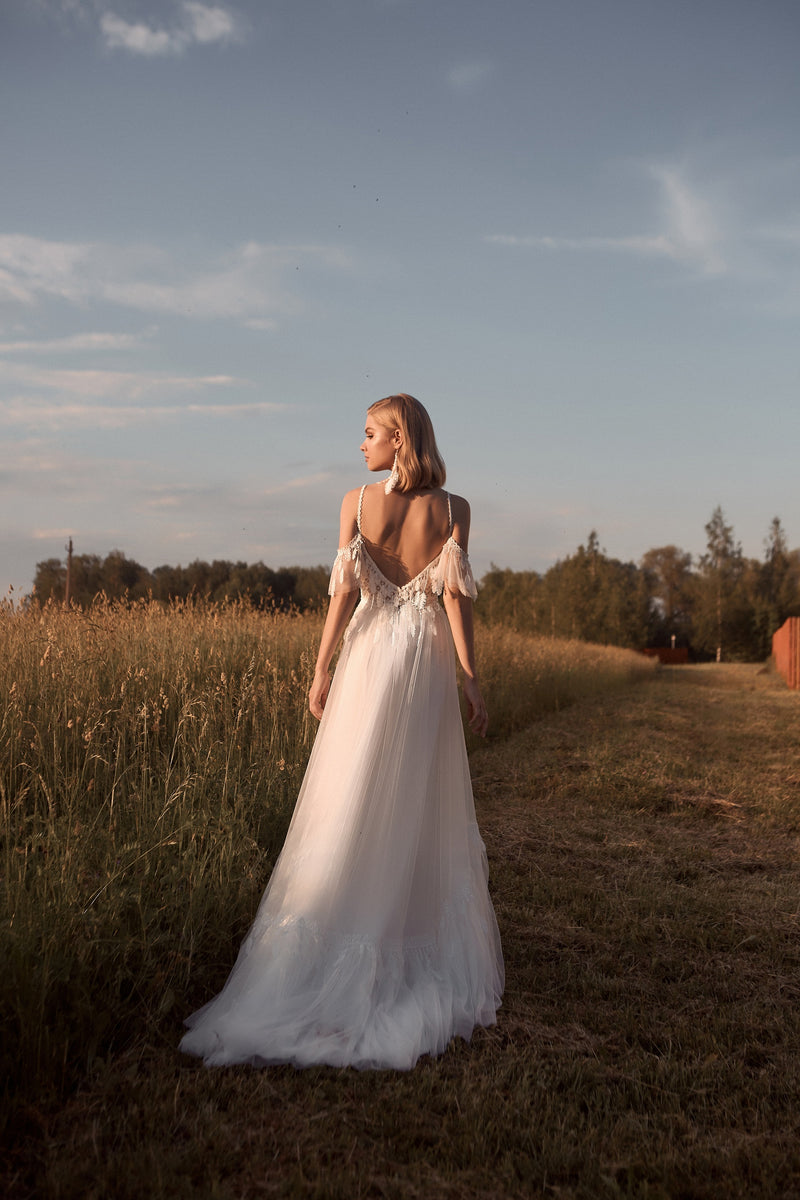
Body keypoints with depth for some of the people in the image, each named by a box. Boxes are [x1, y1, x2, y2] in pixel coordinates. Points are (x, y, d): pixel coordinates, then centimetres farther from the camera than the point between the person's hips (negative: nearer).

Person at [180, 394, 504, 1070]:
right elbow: (455, 595, -6)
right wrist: (471, 677, -4)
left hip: (369, 657, -1)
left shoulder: (356, 503, -3)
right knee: (423, 810, 10)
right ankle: (423, 946, 19)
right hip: (427, 663, 1)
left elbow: (346, 589, -6)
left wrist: (322, 666, -1)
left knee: (354, 805, 6)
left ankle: (343, 945, 11)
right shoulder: (453, 509, 0)